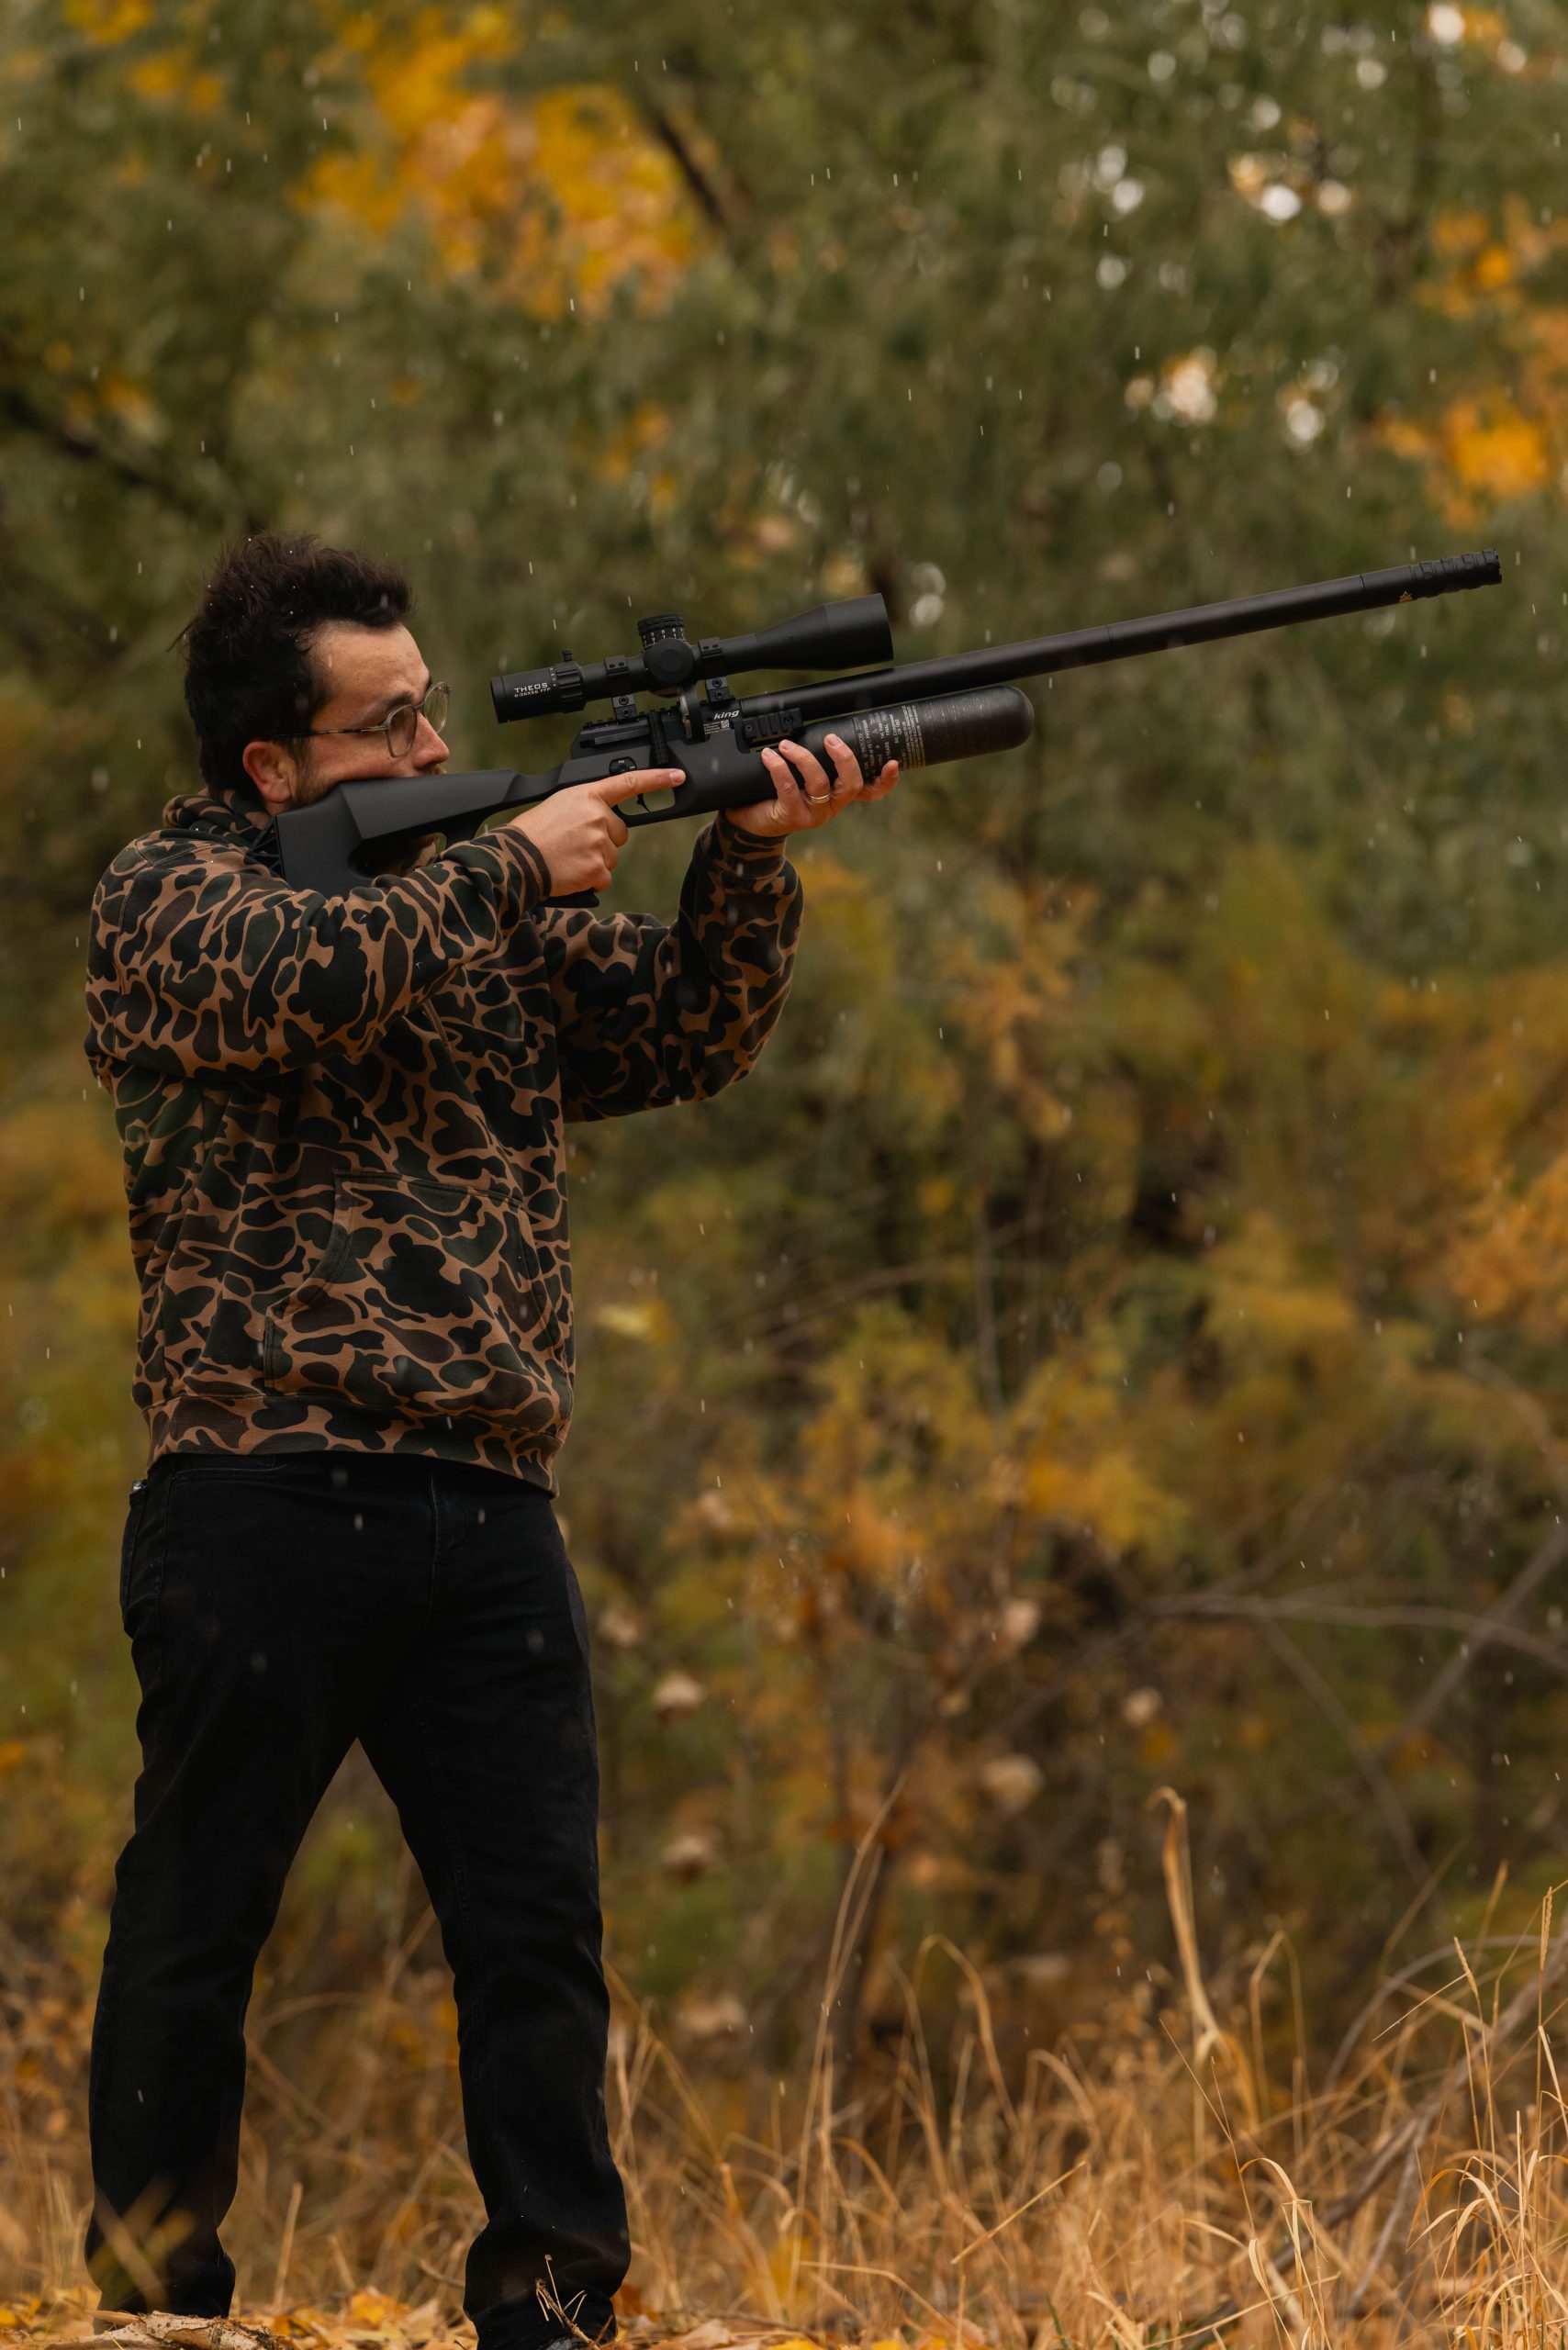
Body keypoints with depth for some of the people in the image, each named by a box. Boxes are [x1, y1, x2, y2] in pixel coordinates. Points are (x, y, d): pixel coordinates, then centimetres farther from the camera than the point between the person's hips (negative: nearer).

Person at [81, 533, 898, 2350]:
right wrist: (511, 867, -10)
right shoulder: (166, 896, 2)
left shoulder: (486, 898, 20)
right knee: (196, 1915, 0)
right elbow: (298, 985, -18)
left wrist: (748, 857, -1)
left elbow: (682, 1040, 15)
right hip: (261, 1506, -5)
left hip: (486, 1516, 5)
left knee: (537, 1916, 1)